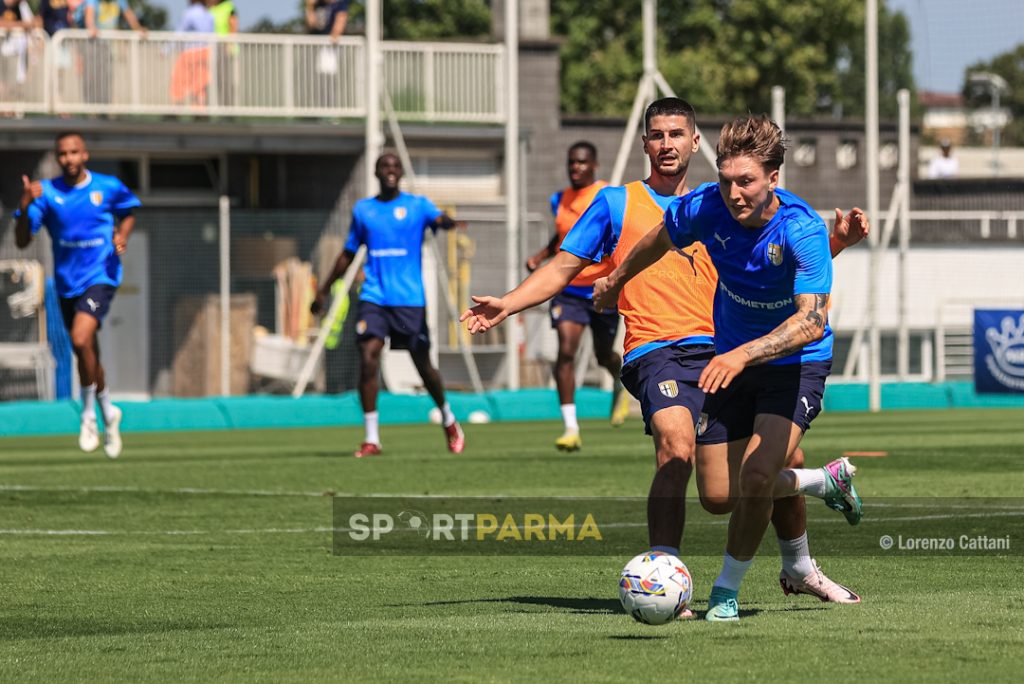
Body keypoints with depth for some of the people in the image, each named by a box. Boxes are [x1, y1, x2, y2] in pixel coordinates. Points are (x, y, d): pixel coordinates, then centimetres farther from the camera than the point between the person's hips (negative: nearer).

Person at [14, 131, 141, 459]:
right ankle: (108, 412, 38)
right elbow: (22, 241, -10)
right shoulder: (46, 192, -6)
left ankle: (89, 415, -8)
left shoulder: (108, 187, -5)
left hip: (100, 276, -3)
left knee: (81, 339, -25)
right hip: (67, 283, 3)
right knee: (86, 354, 14)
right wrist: (25, 207, -27)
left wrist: (123, 235, -4)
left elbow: (128, 213, 17)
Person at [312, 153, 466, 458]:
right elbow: (348, 253, 22)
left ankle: (449, 420, 32)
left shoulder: (417, 205, 3)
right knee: (368, 358, -16)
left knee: (423, 365, 4)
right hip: (373, 298, 2)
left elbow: (439, 219, -18)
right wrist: (324, 290, 23)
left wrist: (448, 222, -43)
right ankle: (371, 439, -11)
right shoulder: (362, 210, 12)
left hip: (410, 299, -2)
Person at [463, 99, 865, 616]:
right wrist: (506, 305, -3)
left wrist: (836, 242, 7)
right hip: (657, 353, -4)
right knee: (677, 446, -31)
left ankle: (798, 568, 34)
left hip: (722, 353, 4)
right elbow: (563, 268, 11)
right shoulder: (617, 203, 12)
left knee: (784, 460, 8)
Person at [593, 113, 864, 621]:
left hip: (796, 363, -5)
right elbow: (660, 241, 6)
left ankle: (727, 591, 3)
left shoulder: (802, 231, -30)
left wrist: (742, 355, -53)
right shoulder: (705, 207, -17)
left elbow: (812, 319, -40)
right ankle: (827, 482, 32)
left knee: (756, 479, -21)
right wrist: (616, 281, 23)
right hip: (731, 360, 5)